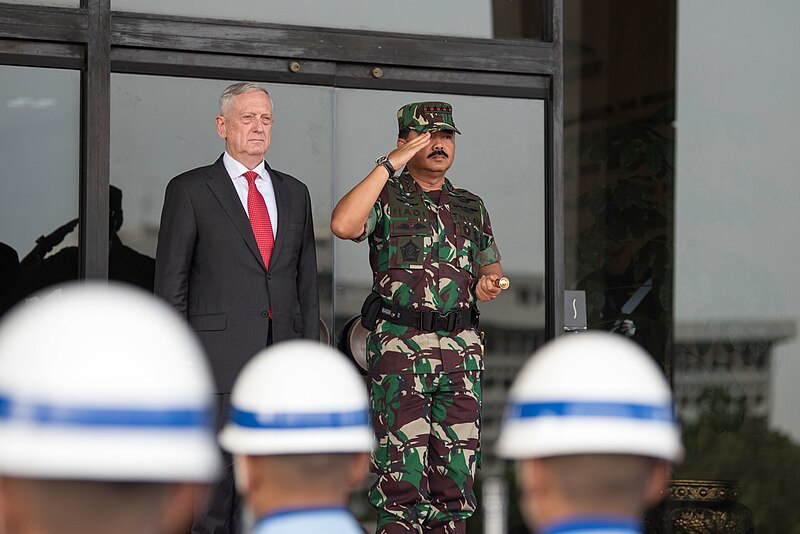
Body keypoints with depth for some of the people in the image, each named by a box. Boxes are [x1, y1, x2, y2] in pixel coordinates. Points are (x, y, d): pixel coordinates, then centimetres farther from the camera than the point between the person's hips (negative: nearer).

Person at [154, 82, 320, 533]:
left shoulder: (294, 193, 16)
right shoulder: (190, 190, 3)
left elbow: (307, 278, 17)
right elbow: (171, 281, 0)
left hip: (283, 353, 4)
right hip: (220, 352, -4)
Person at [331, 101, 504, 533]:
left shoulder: (471, 208, 17)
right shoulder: (386, 198, 2)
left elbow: (491, 263, 28)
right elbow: (343, 225, -19)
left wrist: (488, 283, 4)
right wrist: (388, 165, -17)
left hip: (461, 349, 5)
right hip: (399, 346, -5)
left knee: (456, 469, 5)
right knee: (402, 469, -8)